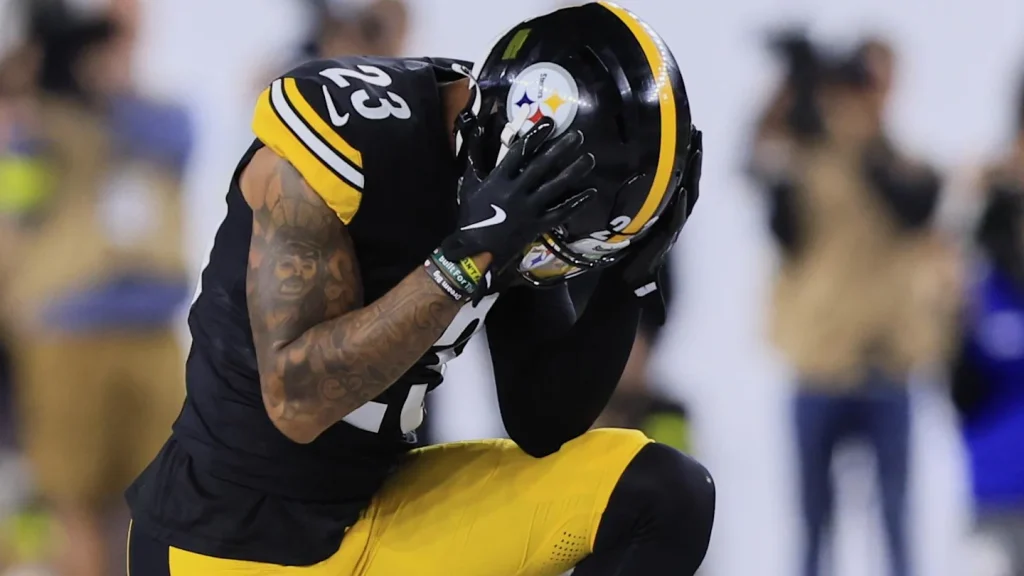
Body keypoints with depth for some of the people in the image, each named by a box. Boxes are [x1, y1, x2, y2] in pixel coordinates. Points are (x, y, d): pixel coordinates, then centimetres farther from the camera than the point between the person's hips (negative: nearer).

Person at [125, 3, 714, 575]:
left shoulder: (516, 144, -2)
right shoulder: (345, 131, -22)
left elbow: (543, 428, 3)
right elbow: (296, 402, -28)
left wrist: (629, 281, -10)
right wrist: (465, 256, -31)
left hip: (382, 512, 7)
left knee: (664, 499, -7)